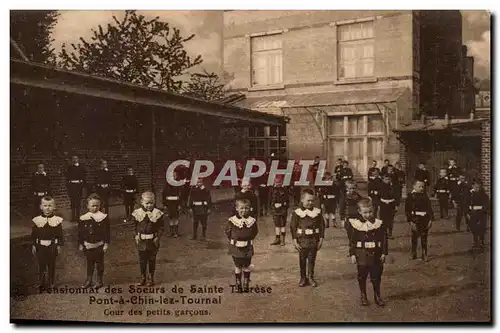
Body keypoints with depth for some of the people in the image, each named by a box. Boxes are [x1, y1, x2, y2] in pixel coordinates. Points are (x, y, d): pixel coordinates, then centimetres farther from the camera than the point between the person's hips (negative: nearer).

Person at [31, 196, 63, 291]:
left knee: (51, 265, 10)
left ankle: (52, 284, 23)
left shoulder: (57, 220, -5)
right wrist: (33, 245, 0)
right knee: (41, 266, 10)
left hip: (52, 246, -1)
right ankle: (41, 284, 25)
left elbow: (59, 234, -1)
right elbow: (33, 234, 2)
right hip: (40, 246, 1)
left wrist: (59, 245, -3)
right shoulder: (37, 220, -3)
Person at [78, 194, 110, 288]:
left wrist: (106, 244, -8)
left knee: (99, 263, 8)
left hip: (99, 245, -2)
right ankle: (89, 280, 26)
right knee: (89, 263, 14)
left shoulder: (103, 217, -8)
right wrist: (80, 244, 6)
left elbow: (107, 232, -6)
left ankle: (99, 280, 21)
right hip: (88, 245, 2)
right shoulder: (83, 218, -2)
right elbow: (80, 233, 5)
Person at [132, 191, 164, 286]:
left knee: (152, 259, 9)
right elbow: (134, 226, 7)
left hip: (153, 240, -1)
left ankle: (151, 278, 22)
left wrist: (157, 237, -11)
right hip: (141, 240, 1)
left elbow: (161, 227, -2)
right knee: (142, 260, 10)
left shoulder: (157, 213, -7)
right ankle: (143, 278, 24)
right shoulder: (137, 213, -3)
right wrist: (136, 235, -4)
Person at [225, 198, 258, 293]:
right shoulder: (232, 220, -12)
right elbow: (227, 232, 2)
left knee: (246, 267, 12)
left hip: (247, 248, 1)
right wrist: (233, 240, 4)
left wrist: (248, 240, 3)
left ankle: (246, 285, 25)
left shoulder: (252, 221, -9)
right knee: (238, 267, 9)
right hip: (236, 248, -1)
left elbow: (254, 233, 6)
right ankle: (238, 285, 22)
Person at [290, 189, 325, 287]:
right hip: (302, 240, -1)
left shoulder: (317, 212, -2)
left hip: (314, 240, 1)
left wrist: (321, 239, 0)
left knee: (312, 260, 9)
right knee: (302, 260, 9)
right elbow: (293, 227, -4)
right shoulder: (297, 212, -7)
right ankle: (303, 278, 22)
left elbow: (322, 226, 4)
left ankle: (311, 277, 23)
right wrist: (295, 241, -6)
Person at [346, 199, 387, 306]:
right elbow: (352, 241, -3)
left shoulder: (378, 224, -3)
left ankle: (377, 296, 27)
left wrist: (384, 253, -2)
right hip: (362, 256, -1)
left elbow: (384, 240, 2)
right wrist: (352, 254, -6)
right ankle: (363, 296, 27)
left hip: (375, 255, 1)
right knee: (362, 277, 11)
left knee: (376, 276, 10)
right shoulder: (355, 224, -7)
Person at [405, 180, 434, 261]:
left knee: (424, 238, 7)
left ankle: (424, 255, 16)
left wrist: (431, 219, 1)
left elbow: (429, 208, 9)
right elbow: (407, 210, -8)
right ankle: (413, 254, 20)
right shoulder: (411, 196, -6)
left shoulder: (425, 196, 7)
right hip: (415, 220, -3)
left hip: (425, 219, 3)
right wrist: (410, 221, -12)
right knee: (414, 237, 7)